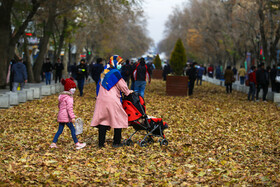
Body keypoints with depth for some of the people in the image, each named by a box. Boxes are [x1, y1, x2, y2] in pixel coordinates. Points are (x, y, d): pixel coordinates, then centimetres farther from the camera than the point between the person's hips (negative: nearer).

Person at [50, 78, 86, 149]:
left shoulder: (61, 96, 14)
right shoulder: (69, 98, -16)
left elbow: (59, 106, 24)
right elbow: (69, 108, -23)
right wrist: (72, 117, -24)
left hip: (60, 116, 9)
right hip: (66, 117, -9)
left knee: (60, 130, 12)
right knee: (72, 129, 0)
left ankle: (53, 143, 11)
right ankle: (77, 144, 4)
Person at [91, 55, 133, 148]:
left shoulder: (103, 73, 14)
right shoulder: (115, 73, -9)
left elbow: (99, 86, 19)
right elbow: (122, 85, -4)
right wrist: (128, 92, 13)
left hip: (101, 100, 7)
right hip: (112, 101, -7)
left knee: (102, 120, 8)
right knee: (118, 120, 6)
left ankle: (101, 143, 7)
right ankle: (116, 142, 9)